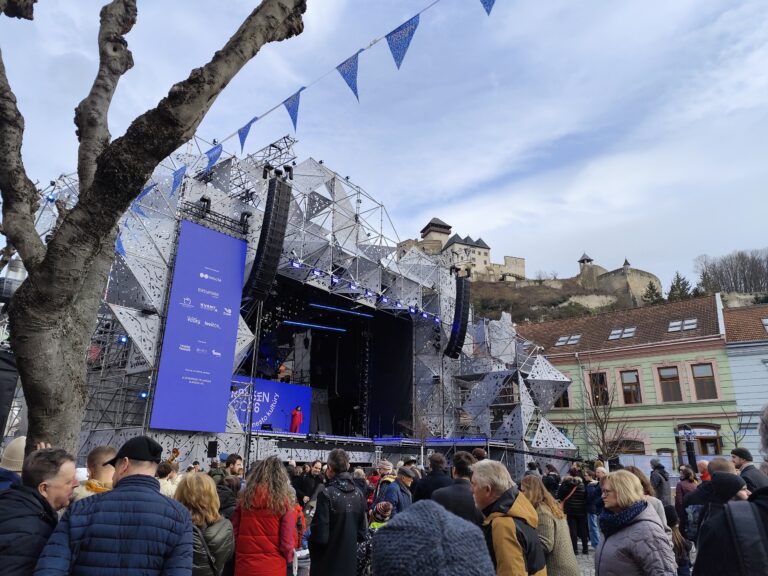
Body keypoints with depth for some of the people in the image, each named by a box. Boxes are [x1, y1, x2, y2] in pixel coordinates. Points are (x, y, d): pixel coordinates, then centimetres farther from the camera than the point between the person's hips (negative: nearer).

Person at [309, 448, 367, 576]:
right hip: (350, 560, 5)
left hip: (327, 564, -5)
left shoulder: (327, 494, -18)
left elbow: (320, 535, -18)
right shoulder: (358, 494, -1)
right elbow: (363, 532, 5)